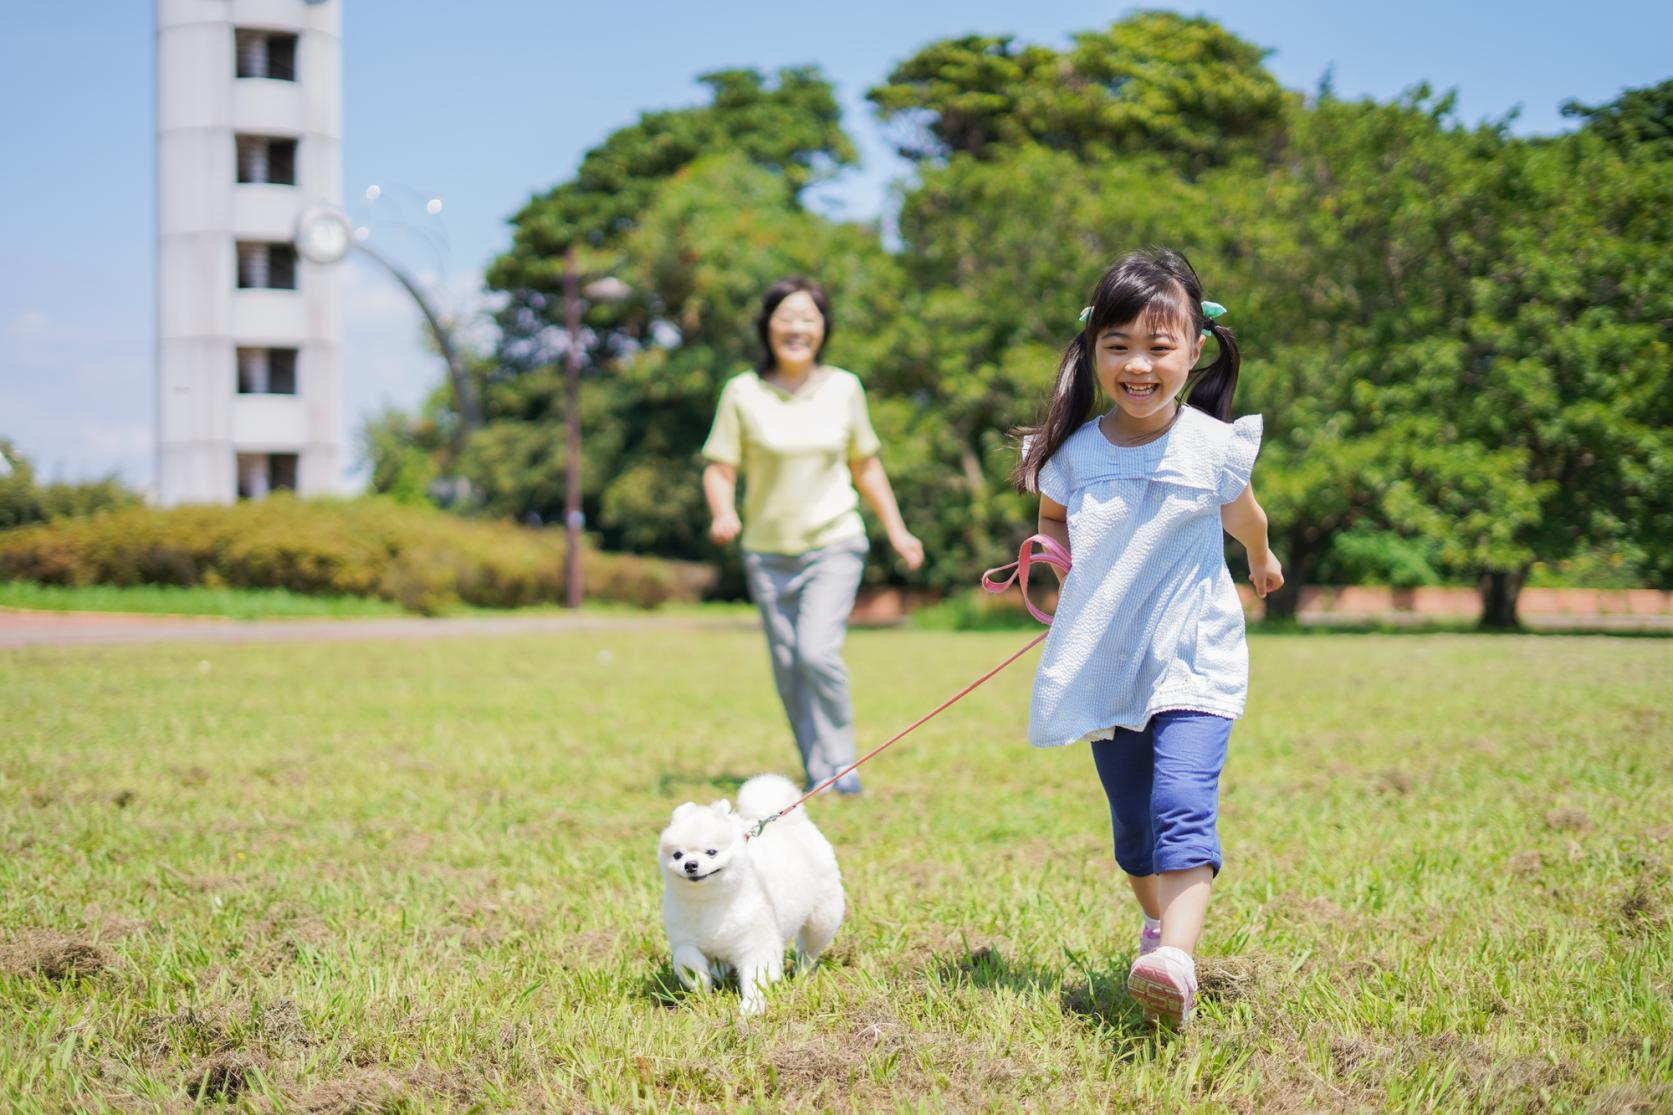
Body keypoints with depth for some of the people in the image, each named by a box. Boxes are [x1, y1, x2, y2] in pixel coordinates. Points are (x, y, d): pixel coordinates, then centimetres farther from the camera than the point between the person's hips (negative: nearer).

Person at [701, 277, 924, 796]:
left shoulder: (843, 388, 2)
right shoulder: (743, 393, -4)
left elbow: (865, 466, 13)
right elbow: (719, 467, -2)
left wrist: (897, 530, 15)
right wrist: (723, 514, -22)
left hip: (834, 545, -1)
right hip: (768, 553, 1)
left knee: (817, 652, -19)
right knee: (788, 669, 4)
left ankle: (841, 763, -4)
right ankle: (817, 773, 19)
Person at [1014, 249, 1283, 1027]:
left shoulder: (1213, 446, -9)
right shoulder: (1074, 452, -4)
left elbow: (1242, 517, 14)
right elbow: (1052, 516, 19)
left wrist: (1262, 562, 32)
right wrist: (1057, 553, -1)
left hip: (1194, 662, -3)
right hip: (1105, 666, 3)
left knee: (1183, 807, -23)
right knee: (1132, 823, 15)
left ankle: (1176, 963, -34)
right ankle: (1156, 924, 41)